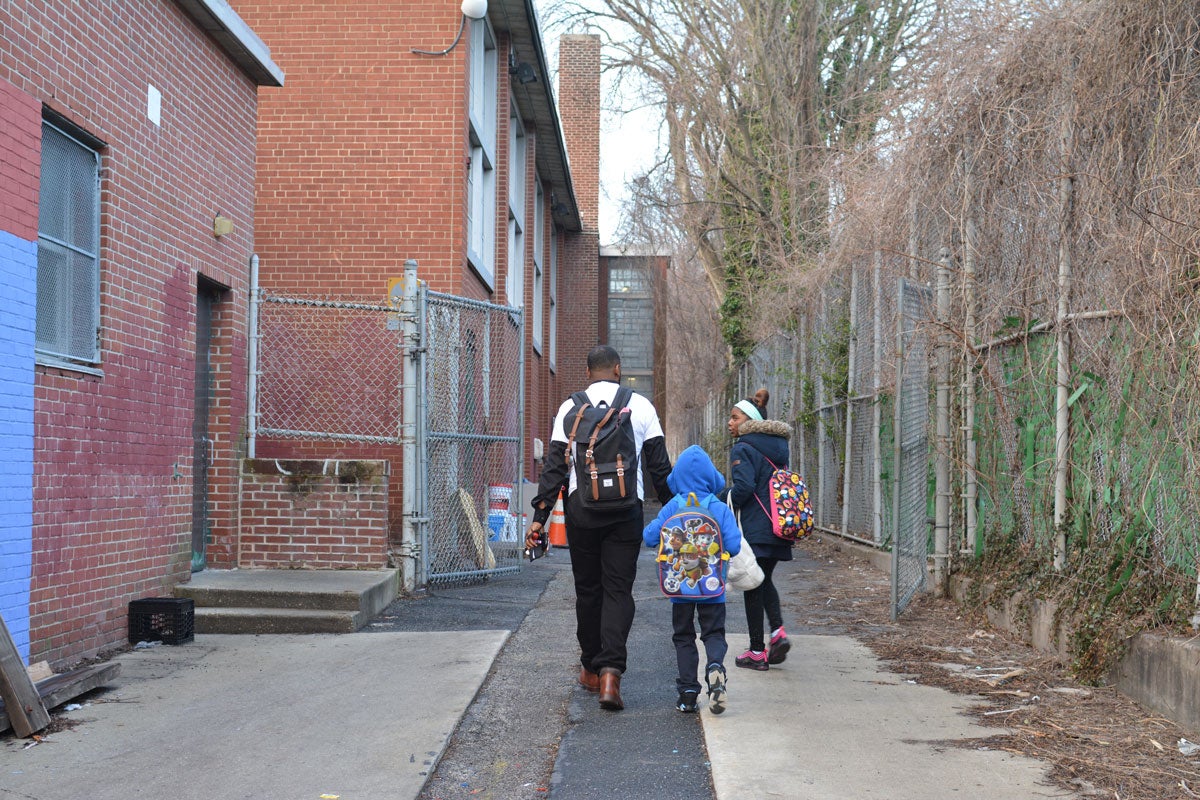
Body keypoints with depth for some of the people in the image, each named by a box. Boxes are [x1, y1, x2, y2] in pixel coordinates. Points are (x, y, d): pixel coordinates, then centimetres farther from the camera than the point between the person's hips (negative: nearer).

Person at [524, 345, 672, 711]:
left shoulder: (570, 407, 5)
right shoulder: (640, 406, 3)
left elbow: (555, 465, 0)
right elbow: (659, 465, 3)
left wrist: (539, 516, 0)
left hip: (581, 505, 1)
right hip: (626, 507, -1)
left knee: (587, 588, 13)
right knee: (618, 590, -1)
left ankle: (590, 669, 22)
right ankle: (610, 671, -17)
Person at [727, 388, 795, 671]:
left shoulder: (742, 449, -11)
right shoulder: (778, 446, 13)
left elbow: (743, 487, -21)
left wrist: (727, 504, -5)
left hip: (754, 528, -7)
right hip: (779, 525, 7)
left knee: (752, 586, 2)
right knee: (765, 579, 22)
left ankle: (757, 651, 6)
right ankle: (778, 631, 1)